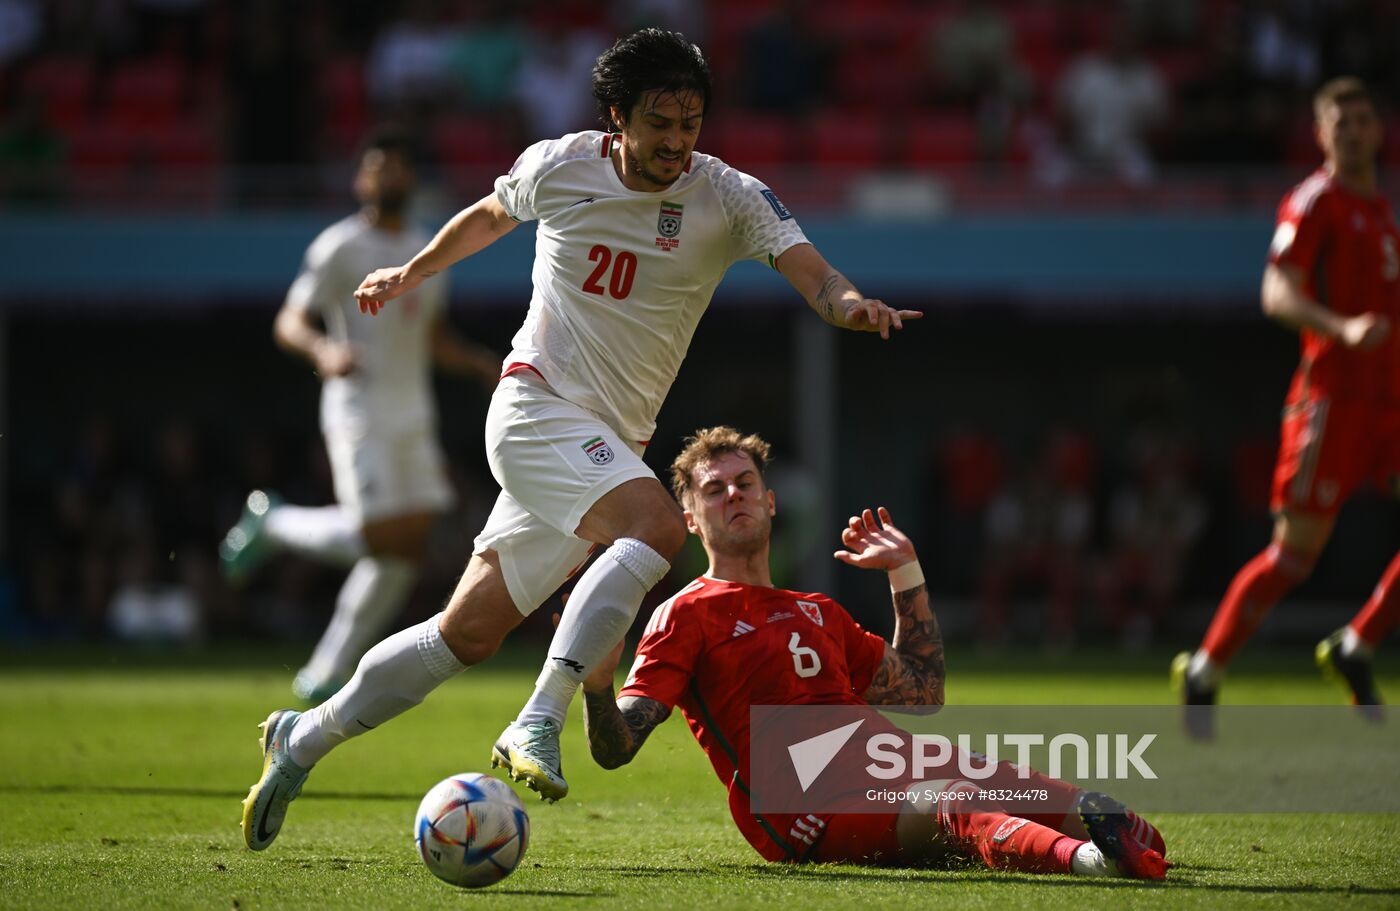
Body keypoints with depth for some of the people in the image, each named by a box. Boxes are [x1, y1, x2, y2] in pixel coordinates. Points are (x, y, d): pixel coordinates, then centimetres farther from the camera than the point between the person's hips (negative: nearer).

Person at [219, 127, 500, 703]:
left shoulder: (426, 251, 16)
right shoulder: (341, 247, -6)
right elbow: (288, 323, -11)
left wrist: (481, 364, 10)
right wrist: (323, 351, -32)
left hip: (413, 413, 7)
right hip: (360, 411, -7)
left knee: (407, 549, -2)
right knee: (379, 538, -17)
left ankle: (326, 674, 7)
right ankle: (273, 524, 10)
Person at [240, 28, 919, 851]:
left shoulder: (729, 198, -4)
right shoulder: (557, 167, -4)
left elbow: (813, 273, -18)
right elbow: (490, 216, 19)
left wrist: (852, 304, -40)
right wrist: (409, 275, 30)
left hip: (613, 444, 4)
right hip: (538, 404, -4)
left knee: (470, 634, 6)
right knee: (658, 526, -31)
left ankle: (303, 739, 22)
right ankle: (538, 725, -32)